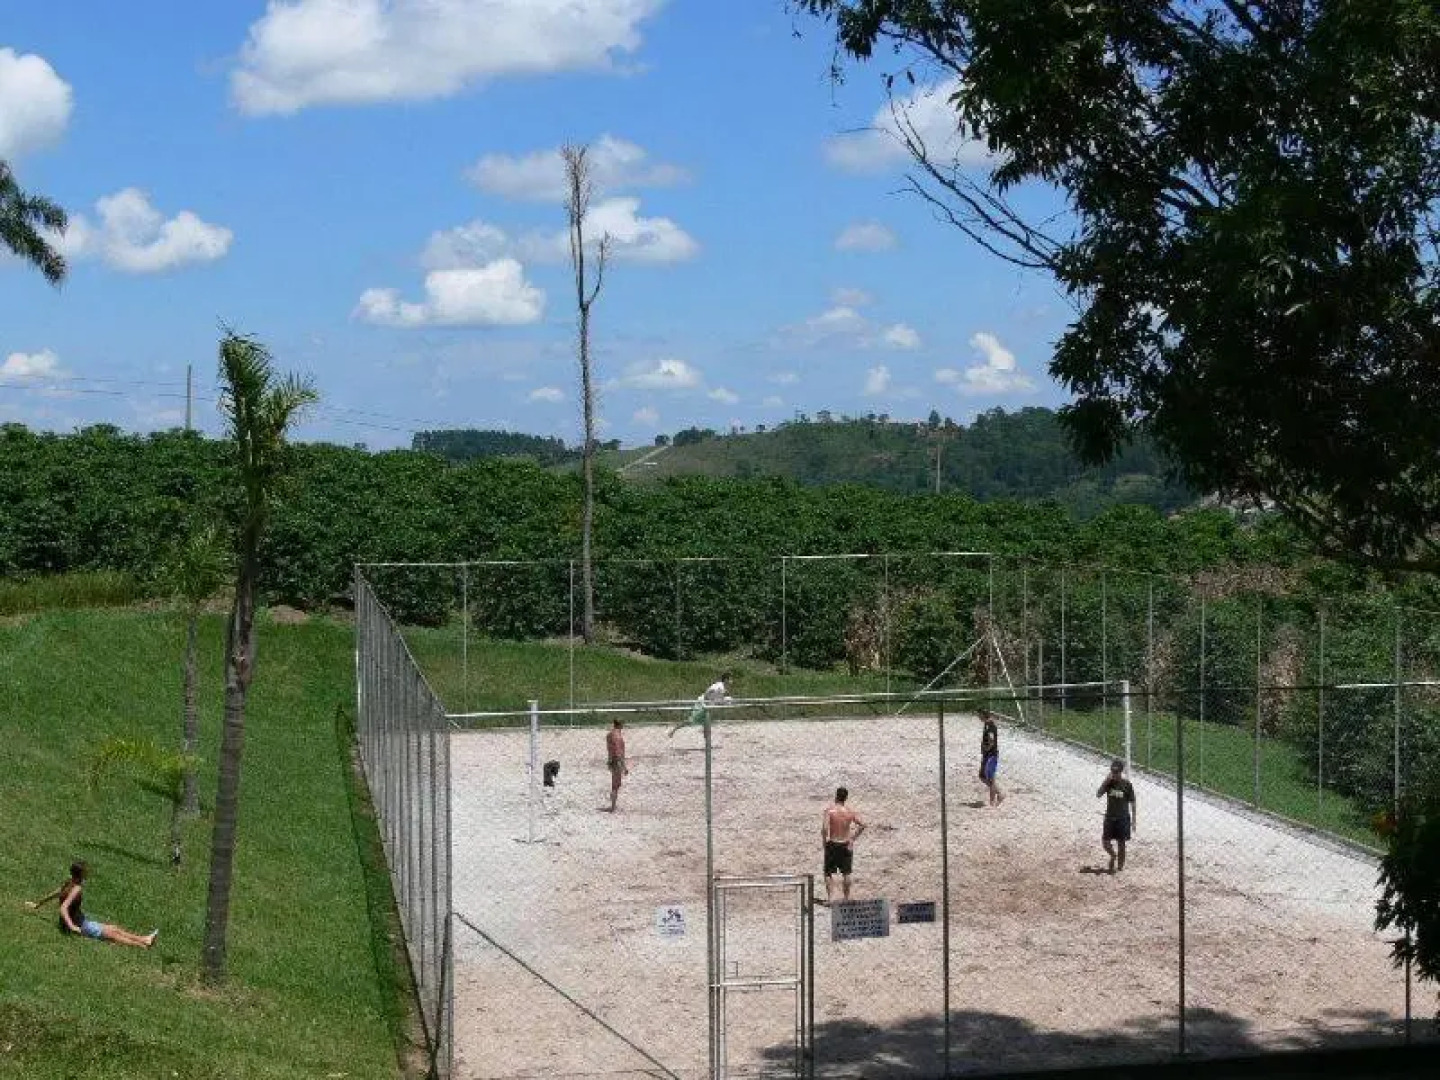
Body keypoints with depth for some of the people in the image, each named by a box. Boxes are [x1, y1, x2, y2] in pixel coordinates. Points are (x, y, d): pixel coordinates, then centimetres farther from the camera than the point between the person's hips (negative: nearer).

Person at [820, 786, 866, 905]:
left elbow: (824, 828, -23)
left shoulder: (829, 810, -12)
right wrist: (853, 838, 2)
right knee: (846, 873, 13)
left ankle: (829, 897, -3)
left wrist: (824, 840, -9)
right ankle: (846, 898, 19)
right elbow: (862, 825, -5)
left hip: (832, 845, -3)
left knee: (828, 873, 8)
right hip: (846, 845, 3)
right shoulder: (850, 812, -2)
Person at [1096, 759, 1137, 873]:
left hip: (1123, 818, -3)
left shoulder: (1127, 785, -8)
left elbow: (1132, 804, -3)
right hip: (1110, 817, 3)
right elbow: (1098, 795, -11)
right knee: (1105, 842, 0)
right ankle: (1113, 856, 29)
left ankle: (1120, 865, 18)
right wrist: (1106, 780, -19)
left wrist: (1134, 821, -4)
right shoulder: (1109, 783, 0)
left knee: (1121, 843, 4)